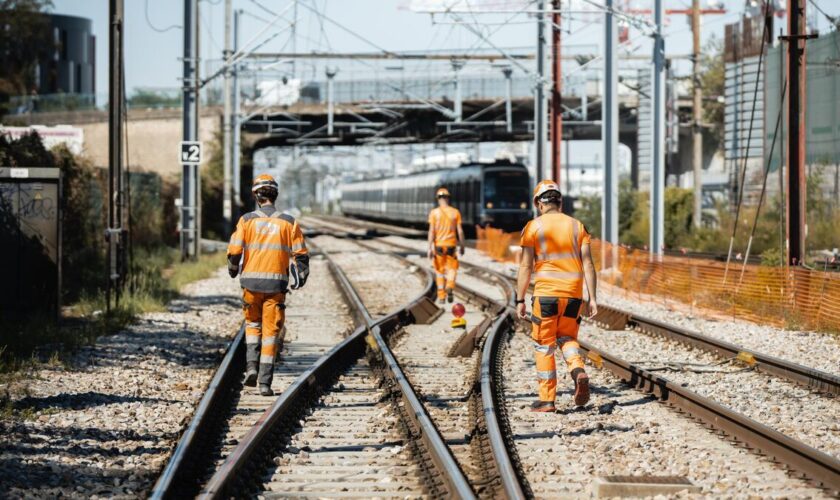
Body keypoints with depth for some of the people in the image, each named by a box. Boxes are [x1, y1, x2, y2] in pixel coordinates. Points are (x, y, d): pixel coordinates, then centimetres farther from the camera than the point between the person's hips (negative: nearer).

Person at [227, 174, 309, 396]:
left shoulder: (247, 220, -1)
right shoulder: (288, 222, 2)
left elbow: (234, 251, -3)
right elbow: (301, 255, 3)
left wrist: (233, 270, 18)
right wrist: (299, 278, 19)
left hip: (251, 281, 0)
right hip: (276, 283, 0)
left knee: (253, 324, 22)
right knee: (270, 332, 5)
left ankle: (251, 366, 4)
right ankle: (265, 382, 1)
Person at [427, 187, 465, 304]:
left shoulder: (434, 212, -4)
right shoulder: (455, 212, 0)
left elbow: (431, 231, -10)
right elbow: (460, 231, 0)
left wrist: (430, 248, -9)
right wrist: (462, 246, 11)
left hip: (438, 245, 0)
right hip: (451, 245, 0)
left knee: (439, 271, 11)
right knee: (452, 269, 13)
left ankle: (441, 297, 11)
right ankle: (449, 287, -15)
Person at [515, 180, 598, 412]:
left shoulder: (533, 227, -1)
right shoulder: (577, 226, 8)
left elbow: (525, 267, -4)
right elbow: (588, 264, 3)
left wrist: (520, 300, 0)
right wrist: (592, 299, 4)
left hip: (546, 293, -3)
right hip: (574, 293, 3)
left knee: (544, 346, 5)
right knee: (567, 338, 19)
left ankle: (547, 399, 5)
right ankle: (579, 372, -10)